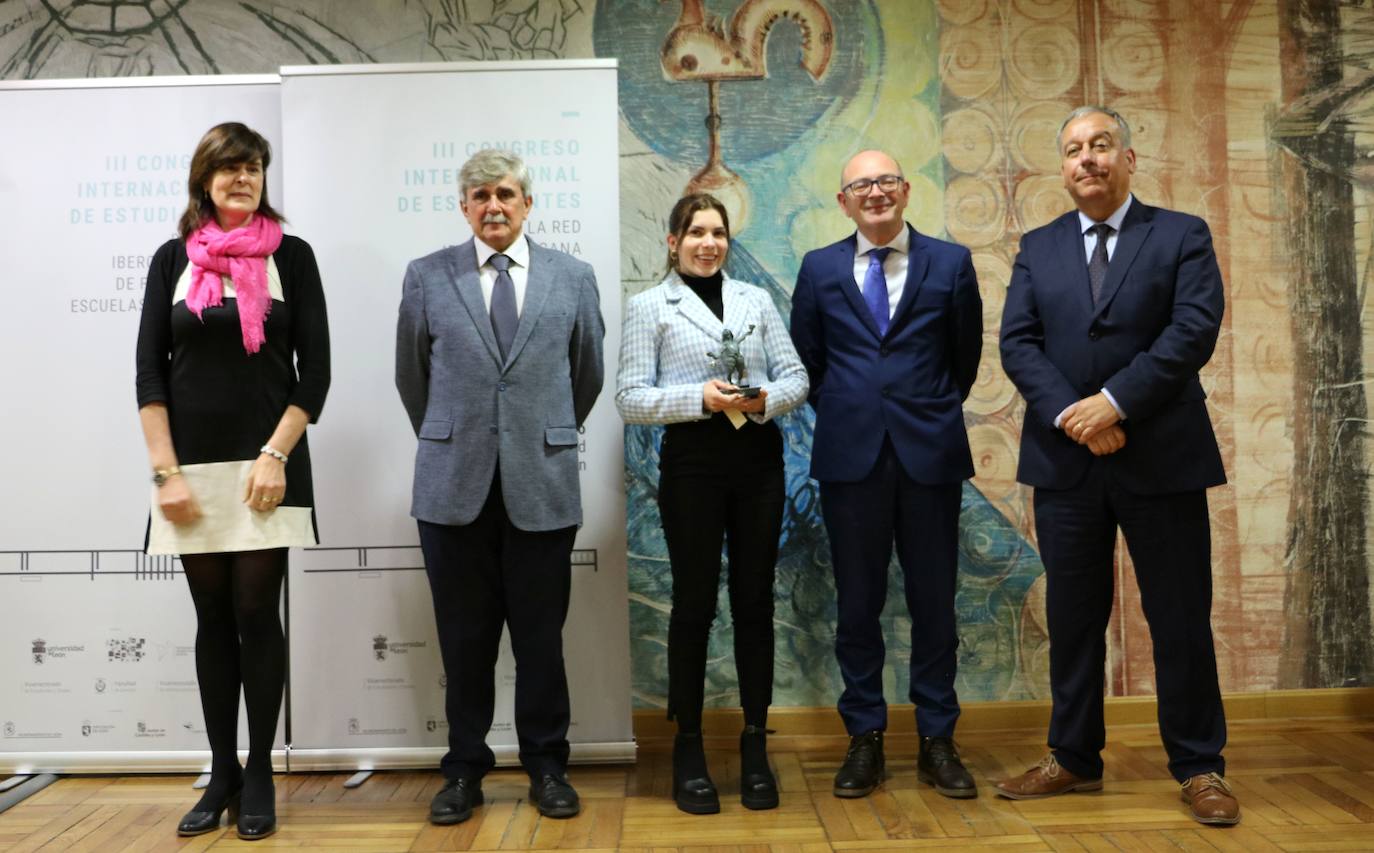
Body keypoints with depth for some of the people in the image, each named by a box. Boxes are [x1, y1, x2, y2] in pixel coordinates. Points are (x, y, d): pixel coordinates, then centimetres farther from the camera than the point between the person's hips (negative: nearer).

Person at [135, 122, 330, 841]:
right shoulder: (173, 259, 8)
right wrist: (165, 471, -5)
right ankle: (222, 775, 18)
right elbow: (149, 370, 4)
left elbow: (315, 367, -1)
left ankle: (259, 775, 13)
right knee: (213, 618, 8)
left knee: (256, 614, 0)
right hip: (191, 466, 2)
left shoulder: (291, 256, 4)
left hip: (266, 463, -2)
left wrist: (275, 454, -10)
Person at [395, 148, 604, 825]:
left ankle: (546, 765, 25)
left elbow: (588, 375, 14)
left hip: (542, 485, 0)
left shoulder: (572, 277, 5)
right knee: (464, 639, 9)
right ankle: (464, 768, 25)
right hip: (454, 487, 0)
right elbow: (411, 376, 13)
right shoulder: (427, 276, 4)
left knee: (541, 637, 9)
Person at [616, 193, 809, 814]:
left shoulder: (756, 300, 12)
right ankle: (688, 750, 18)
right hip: (693, 463, -3)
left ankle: (755, 746, 20)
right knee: (694, 602, 3)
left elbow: (796, 377, 10)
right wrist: (700, 398, -17)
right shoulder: (650, 307, 3)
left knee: (755, 601, 7)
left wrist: (768, 399, -12)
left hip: (759, 459, 3)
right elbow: (629, 399, -4)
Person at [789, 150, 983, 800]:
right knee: (857, 603, 6)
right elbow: (806, 358, 13)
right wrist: (840, 413, 10)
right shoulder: (819, 269, 7)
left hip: (930, 452, 0)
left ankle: (937, 740, 19)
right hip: (851, 453, 1)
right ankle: (864, 738, 18)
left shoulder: (951, 263, 5)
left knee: (934, 601, 6)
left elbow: (966, 355, 12)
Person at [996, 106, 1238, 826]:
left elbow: (1194, 329, -10)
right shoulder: (1038, 248, 11)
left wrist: (1114, 402, -17)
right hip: (1065, 461, 3)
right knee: (1072, 617, 10)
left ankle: (1199, 767, 21)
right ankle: (1074, 759, 23)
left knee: (1181, 618, 6)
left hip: (1162, 460, -2)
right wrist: (1071, 416, -14)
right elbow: (1018, 343, 0)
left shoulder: (1182, 236, 4)